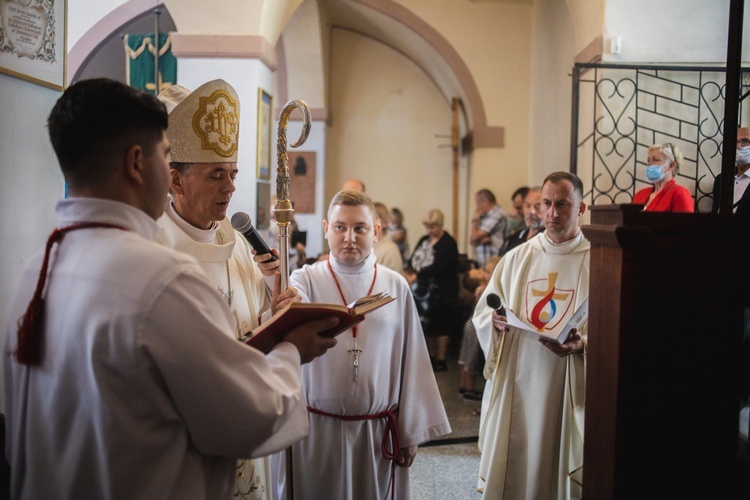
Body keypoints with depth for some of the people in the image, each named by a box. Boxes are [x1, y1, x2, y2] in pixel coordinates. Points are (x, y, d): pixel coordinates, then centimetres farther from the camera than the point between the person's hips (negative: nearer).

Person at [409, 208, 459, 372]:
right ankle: (432, 356, 28)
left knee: (440, 326, 2)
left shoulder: (448, 243, -13)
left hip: (441, 293, -7)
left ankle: (441, 360, 13)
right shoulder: (424, 240, 11)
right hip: (424, 290, 7)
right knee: (427, 325, 14)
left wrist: (416, 275, -30)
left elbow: (436, 267, -24)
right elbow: (413, 260, 7)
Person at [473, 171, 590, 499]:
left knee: (560, 471, 9)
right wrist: (496, 321, -12)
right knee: (509, 472, 9)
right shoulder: (516, 258, 7)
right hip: (514, 384, 3)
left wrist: (584, 343, -24)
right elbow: (482, 313, 9)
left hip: (567, 389, -2)